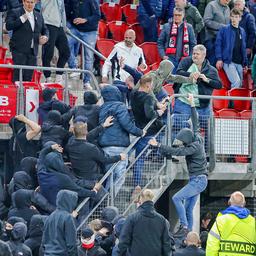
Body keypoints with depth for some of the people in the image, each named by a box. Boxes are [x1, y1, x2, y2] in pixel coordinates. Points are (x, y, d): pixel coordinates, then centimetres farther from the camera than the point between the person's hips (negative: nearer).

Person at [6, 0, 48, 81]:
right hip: (19, 50, -5)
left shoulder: (39, 16, 17)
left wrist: (45, 36, 3)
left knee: (28, 77, 3)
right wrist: (21, 19, -21)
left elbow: (44, 30, 26)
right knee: (18, 75, -12)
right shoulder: (14, 12, 1)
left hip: (33, 51, 5)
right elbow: (8, 26, -11)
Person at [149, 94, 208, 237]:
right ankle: (189, 233, 7)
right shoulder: (197, 139, 8)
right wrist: (192, 105, 29)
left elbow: (177, 151, -26)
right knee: (188, 209, 7)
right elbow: (196, 124, 23)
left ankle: (184, 227, -21)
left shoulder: (194, 147, -17)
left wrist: (158, 145, -27)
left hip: (198, 180, -10)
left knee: (177, 198, -19)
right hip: (198, 180, 10)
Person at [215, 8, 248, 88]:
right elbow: (218, 44, -3)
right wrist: (219, 59, -12)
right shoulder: (224, 29, -1)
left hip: (239, 63, 6)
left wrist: (245, 63, 17)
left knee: (240, 84, 3)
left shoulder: (242, 31, 14)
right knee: (236, 81, -21)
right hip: (228, 61, -6)